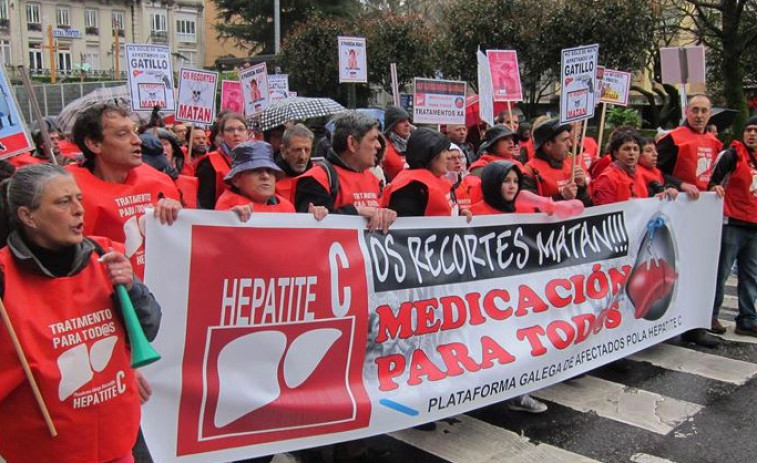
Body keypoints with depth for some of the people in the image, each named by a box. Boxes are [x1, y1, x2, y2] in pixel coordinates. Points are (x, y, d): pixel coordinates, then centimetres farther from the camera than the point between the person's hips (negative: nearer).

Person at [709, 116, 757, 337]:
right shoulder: (732, 155, -4)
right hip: (732, 223, -6)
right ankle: (710, 315, 8)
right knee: (721, 271, -2)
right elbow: (714, 179, -9)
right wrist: (715, 187, -28)